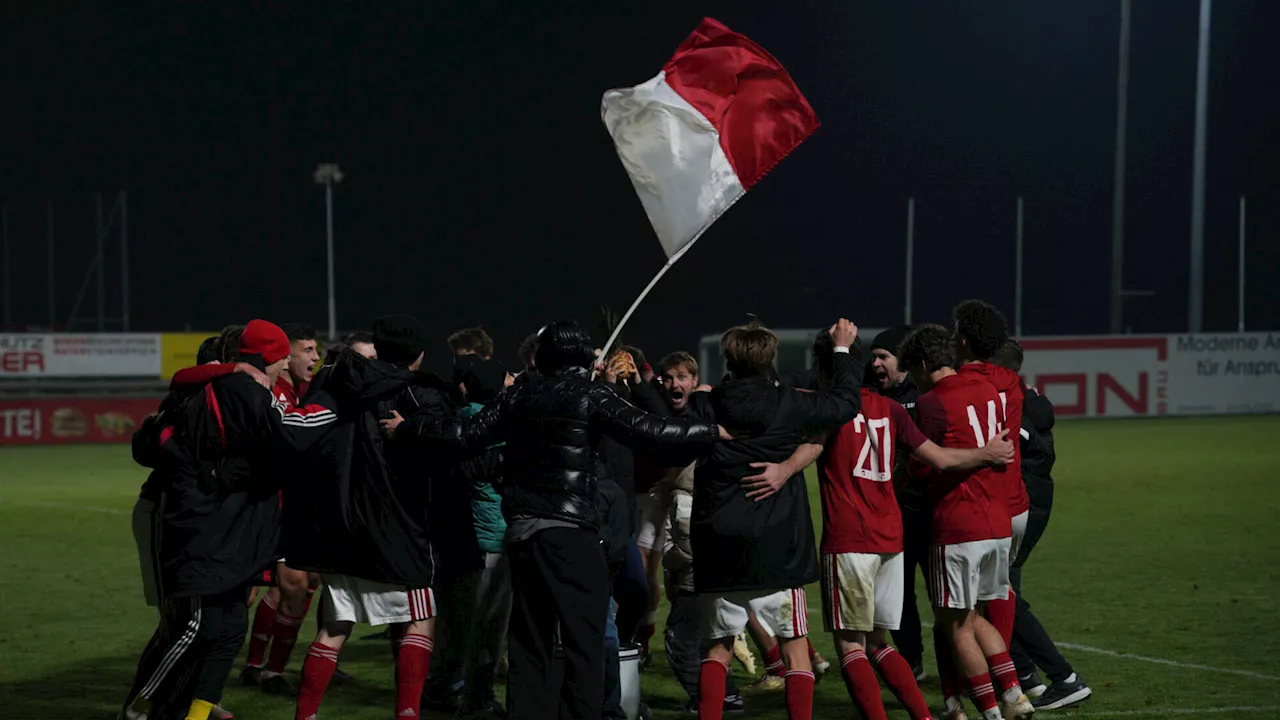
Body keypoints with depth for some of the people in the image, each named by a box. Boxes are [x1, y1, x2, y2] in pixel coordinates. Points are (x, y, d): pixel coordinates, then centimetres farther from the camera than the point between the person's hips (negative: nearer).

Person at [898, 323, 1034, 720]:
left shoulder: (932, 403, -12)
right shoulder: (988, 390, 9)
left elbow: (922, 468, -7)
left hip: (957, 530, -7)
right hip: (999, 525, 7)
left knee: (957, 627, 4)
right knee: (974, 617, 20)